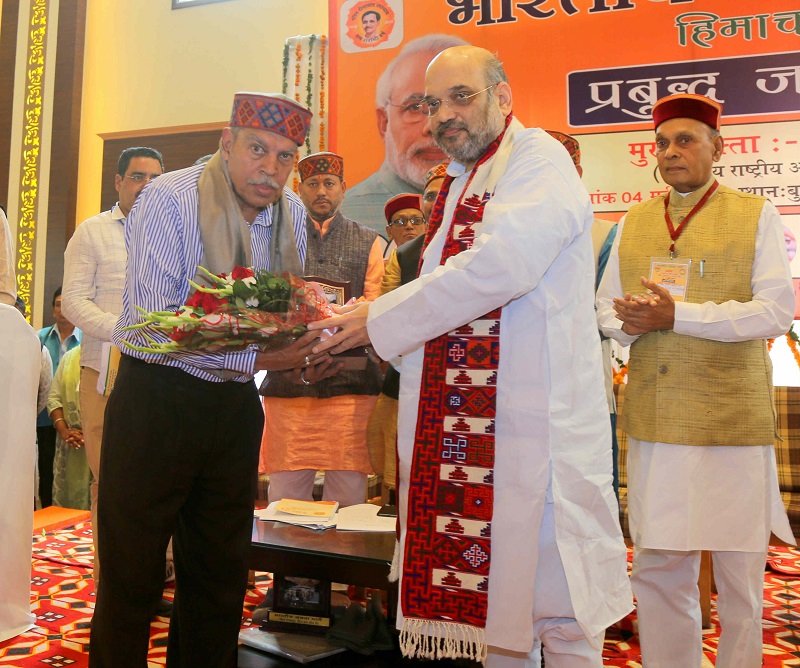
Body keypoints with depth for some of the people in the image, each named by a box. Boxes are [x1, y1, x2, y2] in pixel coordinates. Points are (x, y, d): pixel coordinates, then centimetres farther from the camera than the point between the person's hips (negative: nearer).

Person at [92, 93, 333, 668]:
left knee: (222, 576, 16)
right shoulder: (169, 200, -13)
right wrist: (258, 356, -27)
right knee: (132, 577, 6)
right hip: (156, 400, -5)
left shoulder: (292, 214, 4)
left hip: (236, 405, 5)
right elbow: (153, 327, -21)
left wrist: (306, 351, -7)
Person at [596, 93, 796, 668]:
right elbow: (607, 306, 15)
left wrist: (677, 314, -16)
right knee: (657, 568, 8)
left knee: (739, 572, 8)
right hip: (654, 421, 3)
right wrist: (631, 322, -9)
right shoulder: (633, 223, 15)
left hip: (733, 420, -3)